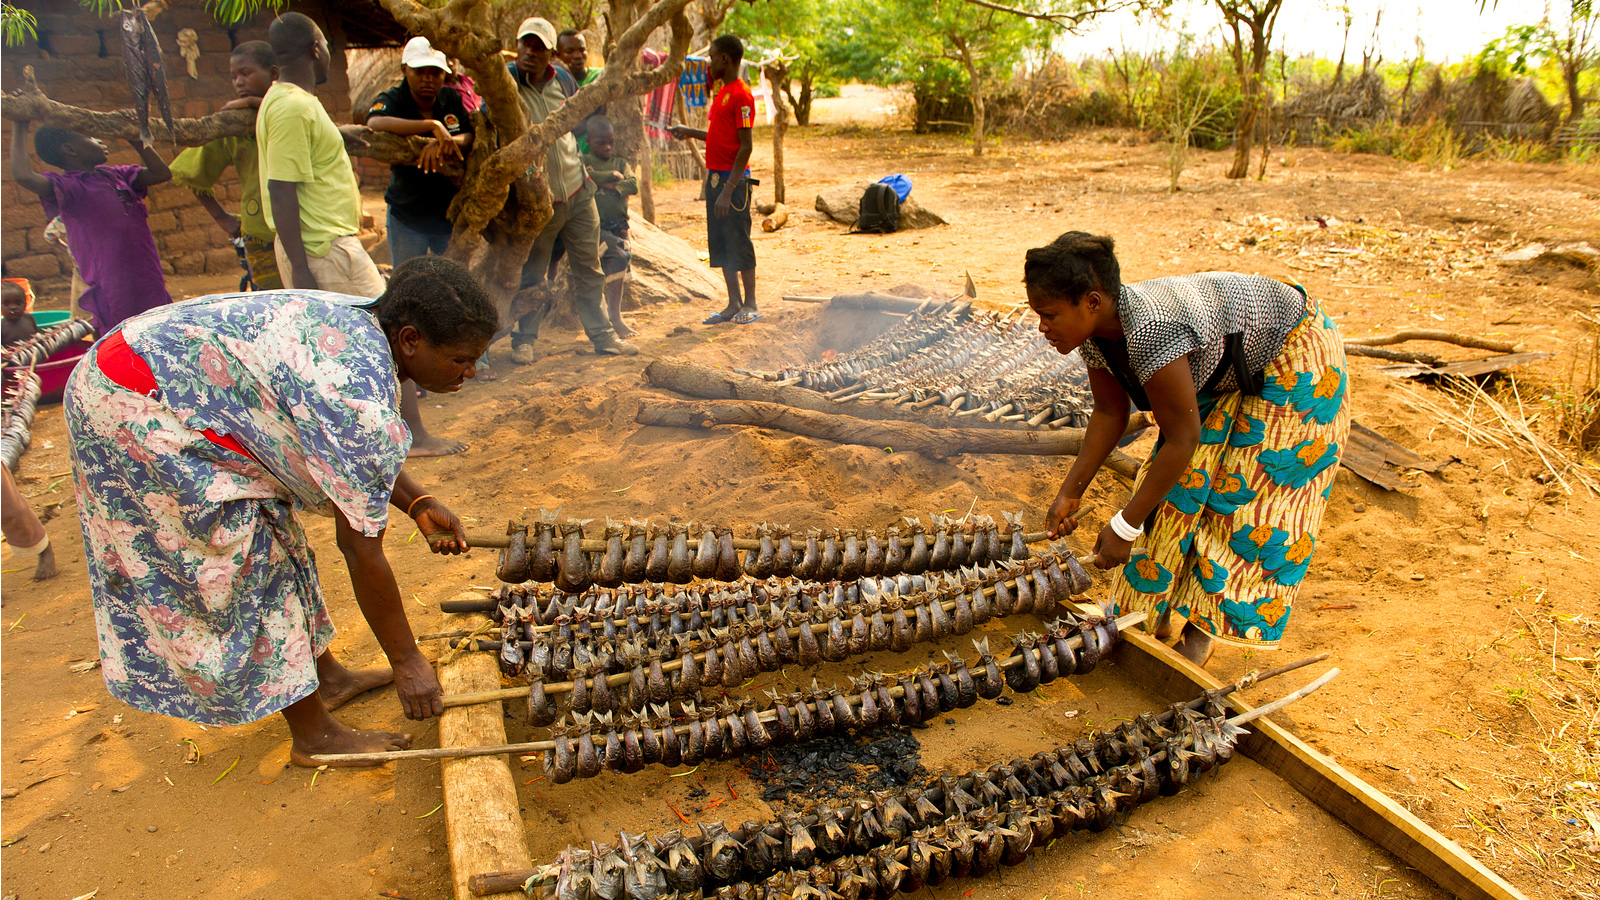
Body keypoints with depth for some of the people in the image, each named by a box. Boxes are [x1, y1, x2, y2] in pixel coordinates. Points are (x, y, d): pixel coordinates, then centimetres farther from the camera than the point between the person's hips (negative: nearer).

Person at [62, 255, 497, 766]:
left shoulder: (362, 324, -1)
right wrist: (406, 661, -10)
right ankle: (314, 735, 9)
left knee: (271, 532, 15)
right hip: (140, 416, -10)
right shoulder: (362, 400, -29)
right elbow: (362, 552, -21)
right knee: (252, 568, -4)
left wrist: (418, 503, 5)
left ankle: (325, 677, 30)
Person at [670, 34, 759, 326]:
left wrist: (728, 190, -22)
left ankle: (750, 304, 10)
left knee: (739, 242, -1)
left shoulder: (741, 95, -14)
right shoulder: (722, 92, 15)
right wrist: (691, 133, 21)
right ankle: (734, 304, 18)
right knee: (720, 245, 10)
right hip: (714, 177, 9)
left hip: (733, 180, -9)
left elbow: (745, 147, -18)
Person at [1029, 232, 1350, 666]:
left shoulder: (1150, 330, -42)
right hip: (1227, 367, 8)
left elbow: (1183, 438, -35)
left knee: (1246, 493, -6)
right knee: (1182, 478, 3)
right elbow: (1109, 413, -2)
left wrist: (1124, 527, -28)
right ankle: (1164, 609, 15)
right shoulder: (1096, 330, -16)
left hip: (1294, 359, -8)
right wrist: (1070, 492, -5)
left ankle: (1204, 628, 6)